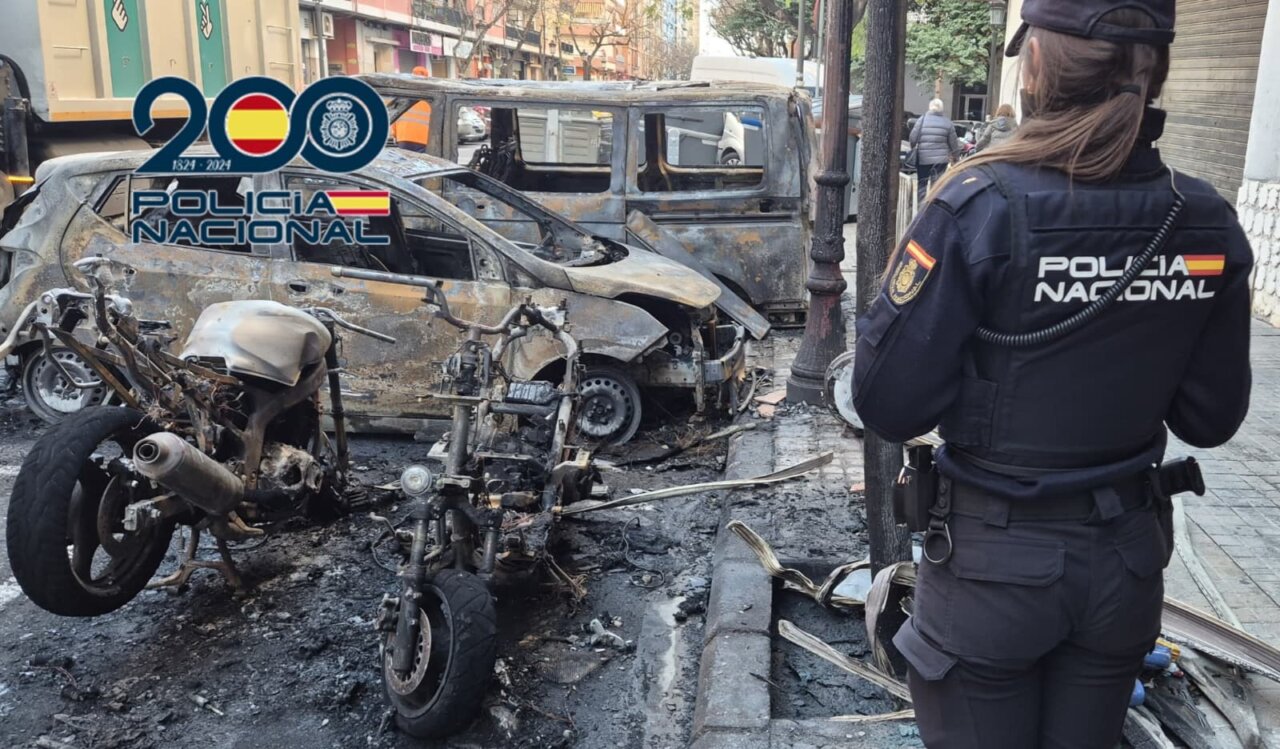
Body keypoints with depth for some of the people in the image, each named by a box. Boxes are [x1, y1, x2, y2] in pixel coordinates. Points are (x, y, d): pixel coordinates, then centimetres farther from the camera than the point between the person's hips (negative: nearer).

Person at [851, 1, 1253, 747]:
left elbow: (888, 404, -18)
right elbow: (1212, 417, 3)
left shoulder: (981, 209, -21)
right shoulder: (1209, 226, -6)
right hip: (1127, 559, 5)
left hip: (995, 558, -4)